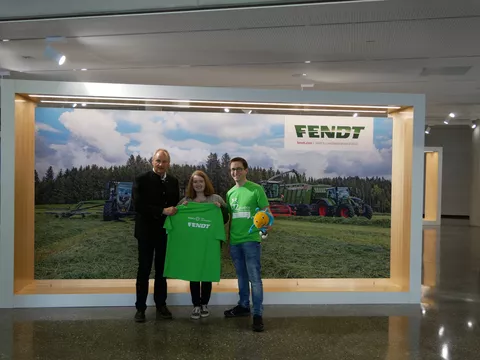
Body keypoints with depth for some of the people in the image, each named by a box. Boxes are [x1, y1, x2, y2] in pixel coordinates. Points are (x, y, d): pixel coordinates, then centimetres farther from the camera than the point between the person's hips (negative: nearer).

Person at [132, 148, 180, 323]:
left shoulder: (173, 181, 6)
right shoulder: (142, 180, -9)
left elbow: (175, 204, 10)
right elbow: (139, 205, -19)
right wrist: (162, 211, -24)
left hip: (165, 231, 4)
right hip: (146, 232, -4)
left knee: (162, 269, 13)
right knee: (144, 270, 5)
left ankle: (161, 305, 24)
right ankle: (140, 307, 16)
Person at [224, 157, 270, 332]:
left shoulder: (256, 189, -6)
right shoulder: (230, 192, 10)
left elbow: (266, 212, -6)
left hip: (251, 240, -5)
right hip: (234, 241, 6)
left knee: (254, 277, -4)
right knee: (241, 276, 16)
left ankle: (258, 314, 3)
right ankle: (243, 306, 29)